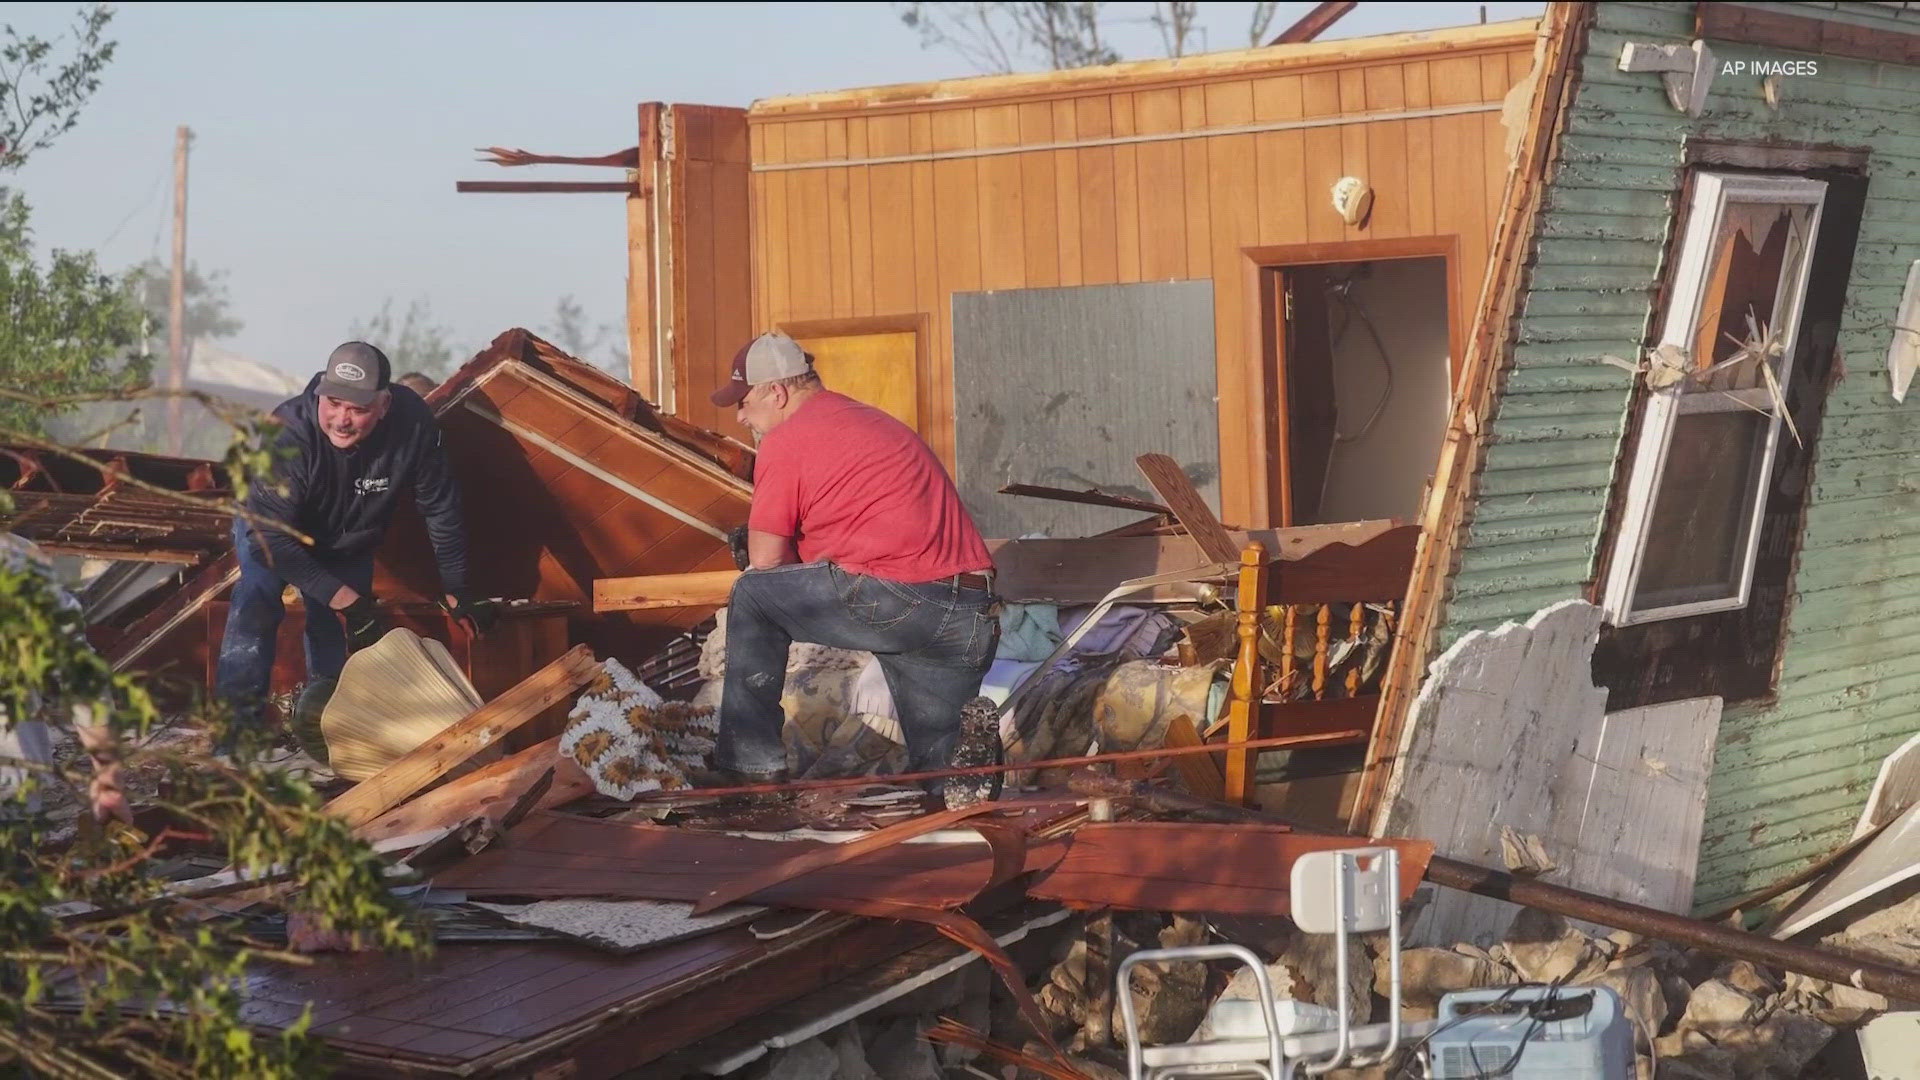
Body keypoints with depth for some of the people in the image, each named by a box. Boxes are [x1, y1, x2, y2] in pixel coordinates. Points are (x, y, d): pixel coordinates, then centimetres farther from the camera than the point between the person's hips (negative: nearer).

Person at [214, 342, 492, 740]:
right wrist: (344, 598, -38)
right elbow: (269, 535, -37)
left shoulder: (412, 423, -32)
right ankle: (234, 724, -25)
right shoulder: (288, 434, -41)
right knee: (256, 601, -27)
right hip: (273, 531, -4)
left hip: (349, 546, 4)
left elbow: (440, 508, -15)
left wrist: (456, 591, -8)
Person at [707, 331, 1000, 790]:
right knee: (945, 783, 20)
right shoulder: (876, 421, 29)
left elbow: (765, 563, 5)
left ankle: (752, 765, 11)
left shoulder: (785, 441, 3)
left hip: (893, 602, -8)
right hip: (971, 621, 8)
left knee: (751, 595, 13)